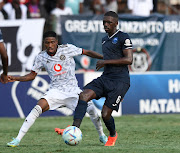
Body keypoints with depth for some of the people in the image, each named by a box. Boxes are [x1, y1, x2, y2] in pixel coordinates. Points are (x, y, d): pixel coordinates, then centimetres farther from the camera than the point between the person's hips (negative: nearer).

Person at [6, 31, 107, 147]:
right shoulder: (41, 57, -2)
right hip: (56, 91, 0)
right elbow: (32, 75, 8)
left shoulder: (67, 49, -8)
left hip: (73, 90, 0)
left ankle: (102, 136, 18)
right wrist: (16, 78, -5)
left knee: (91, 109, -13)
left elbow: (87, 52, 1)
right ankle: (18, 139, -22)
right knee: (38, 108, -24)